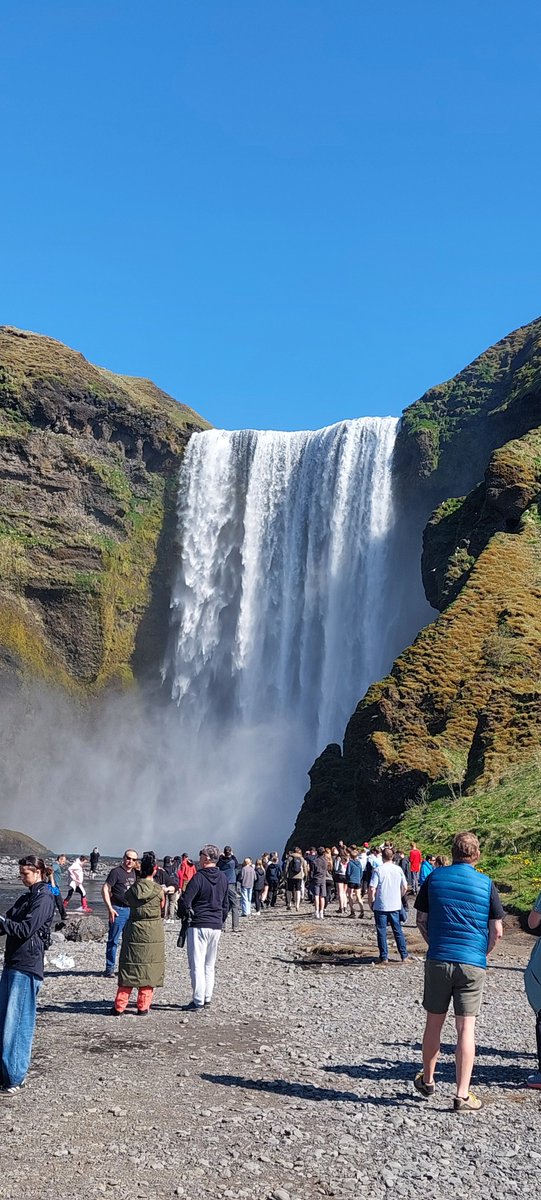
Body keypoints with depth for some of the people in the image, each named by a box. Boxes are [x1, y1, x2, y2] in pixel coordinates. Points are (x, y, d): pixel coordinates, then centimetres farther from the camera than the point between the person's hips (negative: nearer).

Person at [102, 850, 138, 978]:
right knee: (113, 940, -2)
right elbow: (105, 889, -11)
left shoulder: (135, 873, 13)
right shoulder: (116, 872, -8)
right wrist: (110, 908, -16)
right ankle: (110, 968, 6)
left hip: (132, 910, 7)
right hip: (118, 910, -7)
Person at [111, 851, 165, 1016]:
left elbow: (127, 902, 8)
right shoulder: (158, 890, -9)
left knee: (128, 967, 8)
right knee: (149, 969, 8)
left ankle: (119, 1007, 9)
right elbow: (162, 907, 4)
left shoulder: (132, 889, -3)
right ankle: (143, 1007, 10)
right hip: (153, 932, -2)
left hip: (133, 929, 2)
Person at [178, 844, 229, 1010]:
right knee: (210, 965, 15)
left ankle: (198, 1001, -1)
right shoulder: (223, 878, 7)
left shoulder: (199, 877, -14)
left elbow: (185, 901, -15)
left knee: (197, 964, -1)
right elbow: (226, 904, 15)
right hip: (216, 927, 6)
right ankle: (207, 998, 18)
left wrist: (182, 915, 4)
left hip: (198, 925, -6)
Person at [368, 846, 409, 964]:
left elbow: (372, 889, -15)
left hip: (380, 906, -4)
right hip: (395, 906, 4)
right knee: (398, 930, 14)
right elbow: (405, 887, 8)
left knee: (382, 932, 5)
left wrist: (371, 902, -1)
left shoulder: (378, 870, -11)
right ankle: (404, 956, 18)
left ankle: (384, 958, 6)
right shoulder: (398, 869, 1)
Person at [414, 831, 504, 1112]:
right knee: (466, 1028, 3)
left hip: (438, 960, 1)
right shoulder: (486, 884, -3)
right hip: (473, 963, -1)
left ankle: (427, 1081, 31)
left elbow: (421, 920, 6)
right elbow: (497, 931, -1)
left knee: (434, 1023, 15)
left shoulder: (435, 877, 1)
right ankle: (462, 1095, 4)